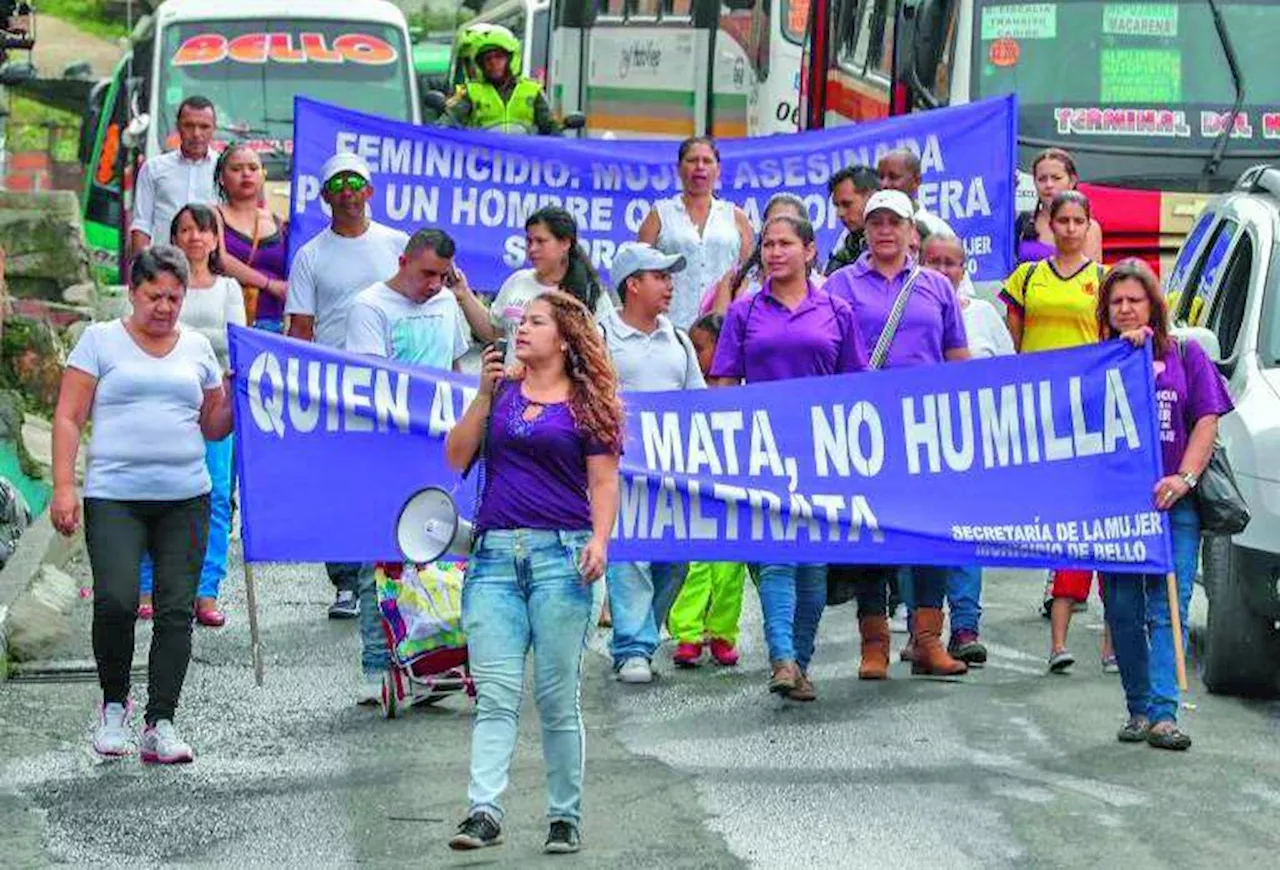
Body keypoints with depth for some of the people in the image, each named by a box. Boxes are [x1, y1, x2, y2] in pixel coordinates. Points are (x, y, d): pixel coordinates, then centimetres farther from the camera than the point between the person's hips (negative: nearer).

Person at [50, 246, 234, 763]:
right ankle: (114, 705, 6)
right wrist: (63, 487, -8)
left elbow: (213, 428, 21)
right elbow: (68, 418, 2)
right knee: (116, 600, -18)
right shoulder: (100, 341, 6)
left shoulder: (197, 348, 15)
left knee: (176, 609, -3)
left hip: (185, 498, 3)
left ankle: (160, 724, 3)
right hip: (114, 497, -3)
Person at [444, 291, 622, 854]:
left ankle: (565, 817, 9)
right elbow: (457, 457, 9)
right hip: (494, 554, 3)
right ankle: (484, 812, -14)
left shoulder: (587, 403, 7)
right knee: (495, 692, -6)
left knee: (557, 697, 0)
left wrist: (599, 539, -14)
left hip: (559, 554, -3)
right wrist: (485, 394, 1)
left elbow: (604, 481, 2)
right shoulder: (502, 391, 16)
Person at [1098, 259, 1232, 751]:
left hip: (1174, 503, -2)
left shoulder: (1185, 355, 10)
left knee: (1168, 608, -10)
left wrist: (1185, 477, -11)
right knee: (1122, 611, 3)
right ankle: (1139, 709, 14)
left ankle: (1163, 714, -17)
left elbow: (1206, 421, 3)